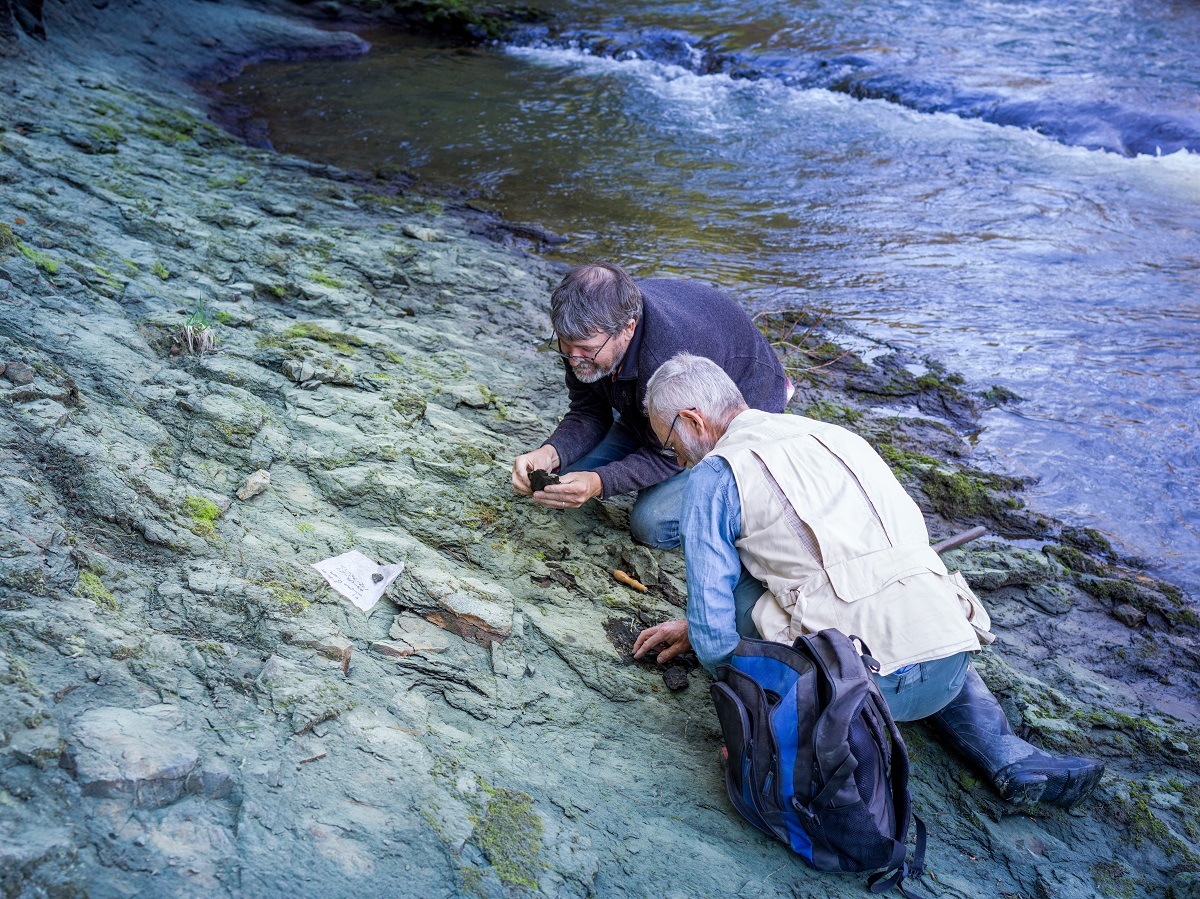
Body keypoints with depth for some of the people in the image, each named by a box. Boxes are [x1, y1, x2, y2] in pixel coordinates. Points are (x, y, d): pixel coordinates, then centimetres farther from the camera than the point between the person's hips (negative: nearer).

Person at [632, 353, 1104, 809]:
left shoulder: (715, 475, 2)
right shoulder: (835, 436, 23)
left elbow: (714, 608, 2)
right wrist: (698, 625, 40)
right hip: (947, 675, 6)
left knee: (738, 579, 16)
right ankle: (1009, 758, 17)